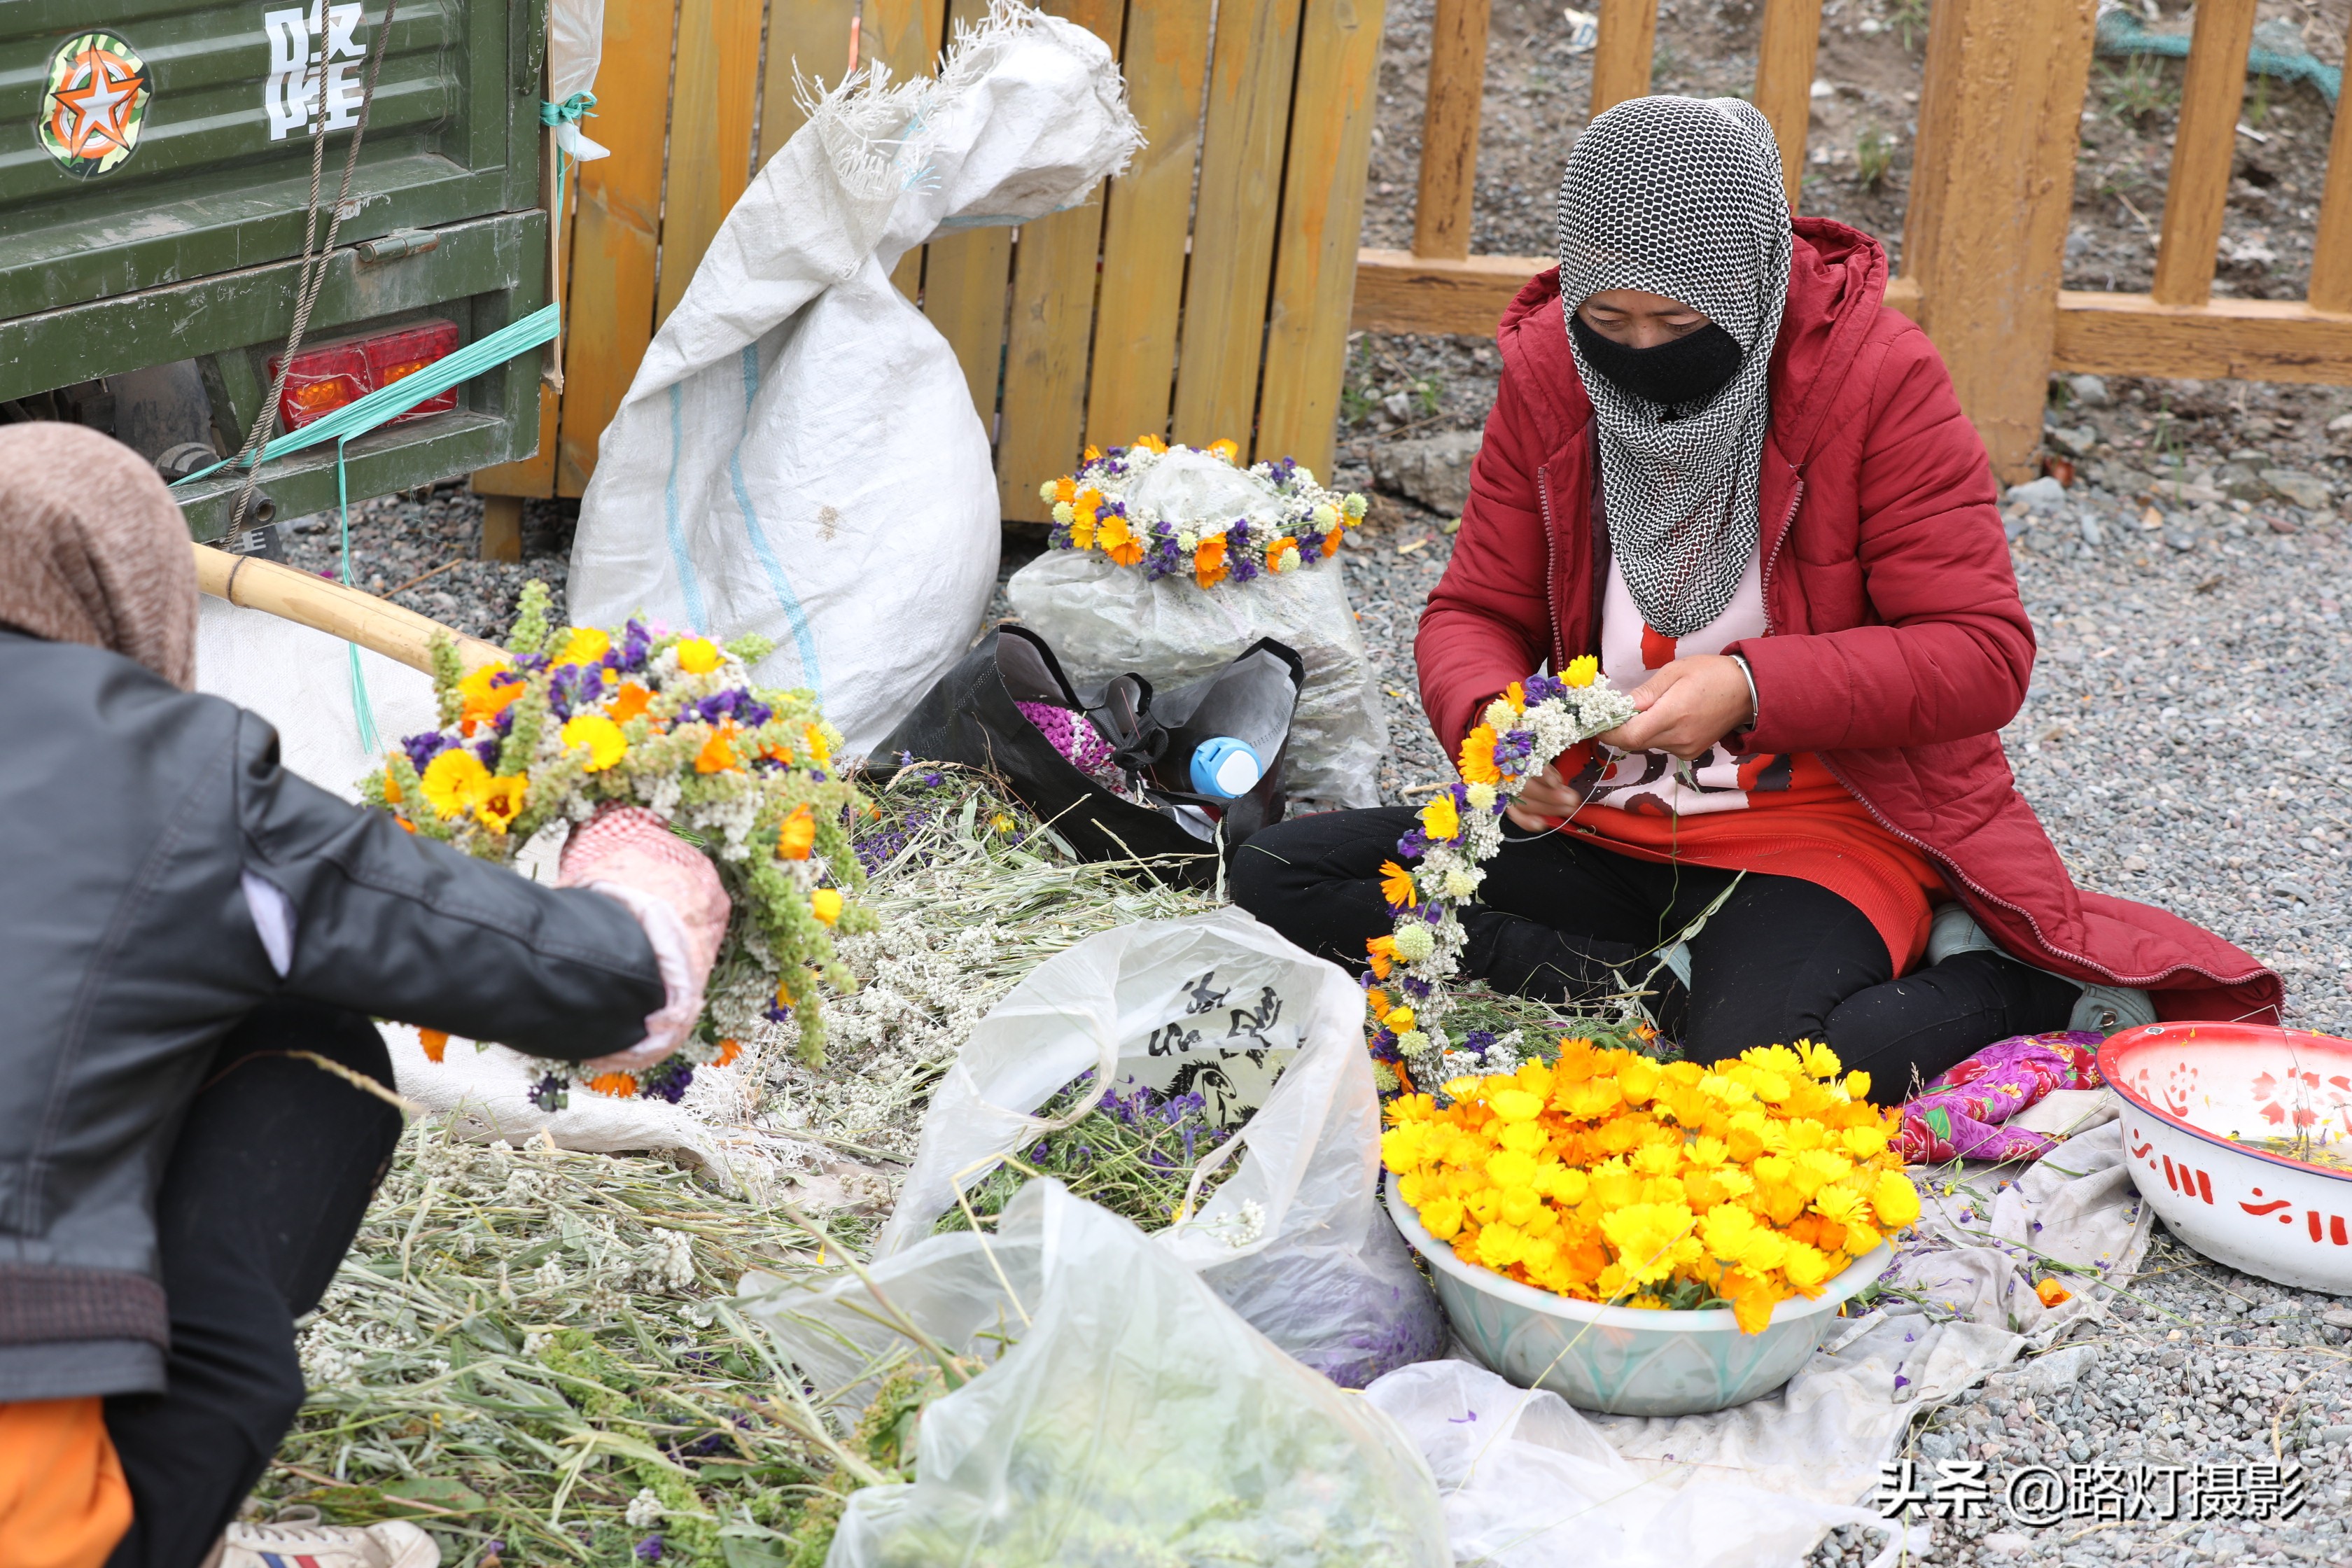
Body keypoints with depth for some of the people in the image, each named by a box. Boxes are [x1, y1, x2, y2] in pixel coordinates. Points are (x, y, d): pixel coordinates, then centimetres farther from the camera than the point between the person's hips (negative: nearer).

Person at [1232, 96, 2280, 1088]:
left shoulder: (1880, 378, -13)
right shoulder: (1548, 371, 0)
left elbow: (1984, 654, -13)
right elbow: (1476, 610, 7)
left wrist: (1752, 687, -26)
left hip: (1827, 823, -6)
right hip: (1599, 823, 6)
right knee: (1277, 878, -11)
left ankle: (2029, 985, -6)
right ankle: (1677, 985, -12)